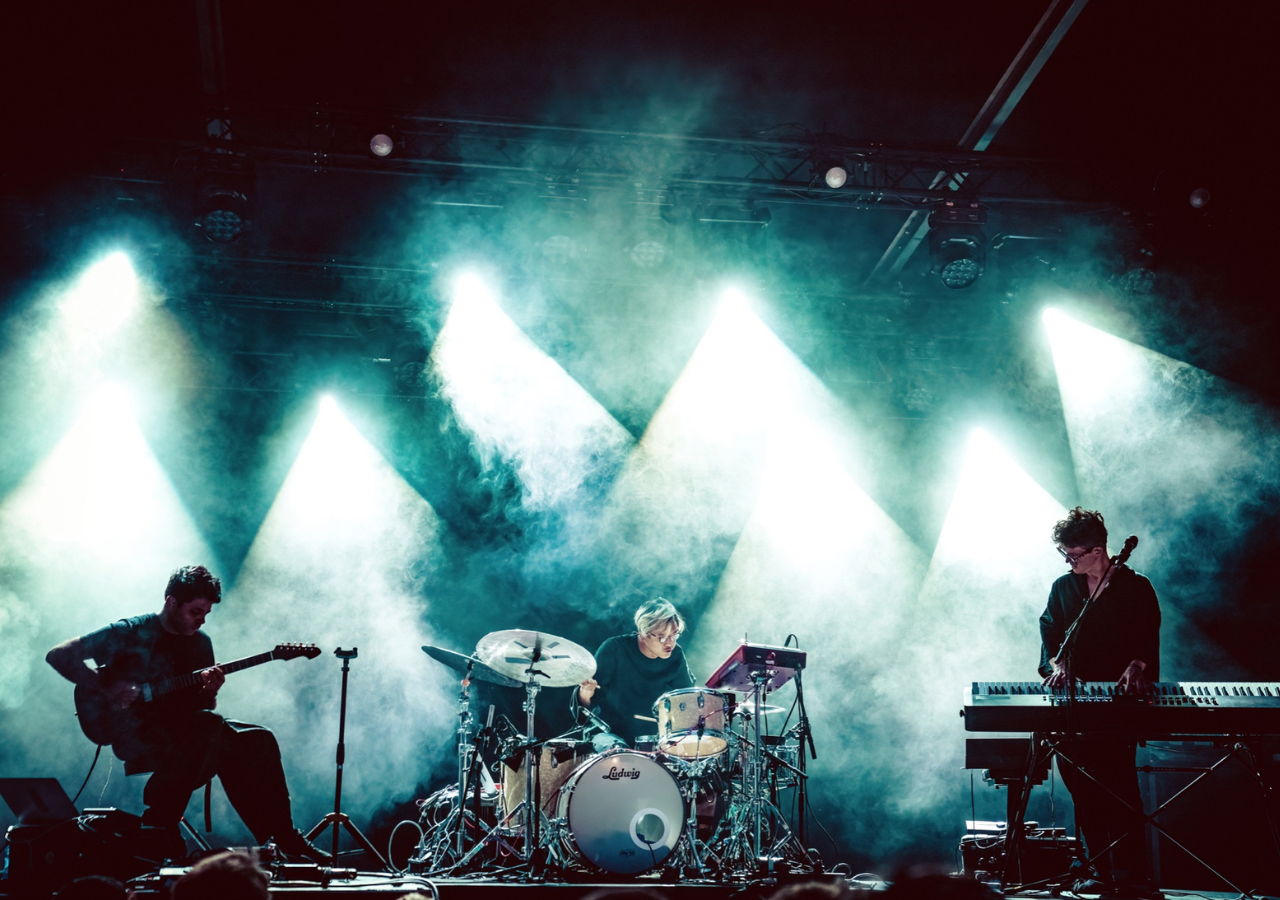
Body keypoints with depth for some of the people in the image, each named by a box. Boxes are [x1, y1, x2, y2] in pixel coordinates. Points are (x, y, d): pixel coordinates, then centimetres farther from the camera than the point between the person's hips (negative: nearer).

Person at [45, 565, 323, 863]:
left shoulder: (200, 642, 13)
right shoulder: (129, 633, -5)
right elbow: (59, 655, -8)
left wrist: (209, 692, -8)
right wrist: (105, 689, -16)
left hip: (182, 733, 6)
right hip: (135, 735, -6)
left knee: (258, 741, -14)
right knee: (211, 729, -33)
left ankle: (283, 836, -8)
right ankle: (160, 823, -20)